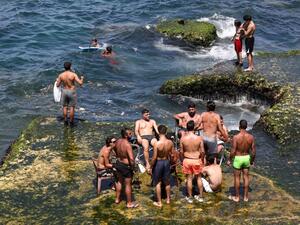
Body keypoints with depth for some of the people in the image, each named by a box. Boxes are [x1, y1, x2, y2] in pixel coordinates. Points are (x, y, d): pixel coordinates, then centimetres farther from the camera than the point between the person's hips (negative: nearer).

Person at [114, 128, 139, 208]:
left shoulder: (117, 142, -5)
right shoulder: (127, 145, -29)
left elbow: (116, 151, 15)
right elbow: (131, 159, -33)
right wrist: (132, 167, -16)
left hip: (118, 164, 7)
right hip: (126, 166, -7)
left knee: (120, 181, 26)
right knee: (128, 184, 8)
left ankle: (117, 199, 40)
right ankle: (129, 203, 21)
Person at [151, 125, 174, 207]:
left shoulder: (157, 144, -26)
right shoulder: (170, 142, -12)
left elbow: (154, 158, -20)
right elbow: (172, 155, -2)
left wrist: (151, 166, -7)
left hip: (158, 162, -4)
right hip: (167, 162, 4)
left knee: (158, 183, 11)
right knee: (167, 182, 22)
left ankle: (159, 202, 17)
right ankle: (168, 199, 37)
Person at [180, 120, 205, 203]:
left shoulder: (183, 139, -12)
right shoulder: (199, 138, -13)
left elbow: (181, 151, -3)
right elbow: (202, 151, -9)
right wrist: (202, 159, 8)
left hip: (187, 160, 0)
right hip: (197, 160, 0)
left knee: (189, 178, 11)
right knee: (198, 178, 16)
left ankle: (189, 197, 19)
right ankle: (200, 196, 24)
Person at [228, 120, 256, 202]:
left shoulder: (236, 137, -20)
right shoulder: (251, 137, -8)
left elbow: (233, 151, -18)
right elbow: (253, 151, -3)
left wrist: (230, 160, -3)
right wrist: (252, 160, 13)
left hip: (238, 158, -3)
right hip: (247, 158, 4)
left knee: (237, 177, 9)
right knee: (246, 177, 14)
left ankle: (237, 197, 18)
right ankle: (246, 197, 21)